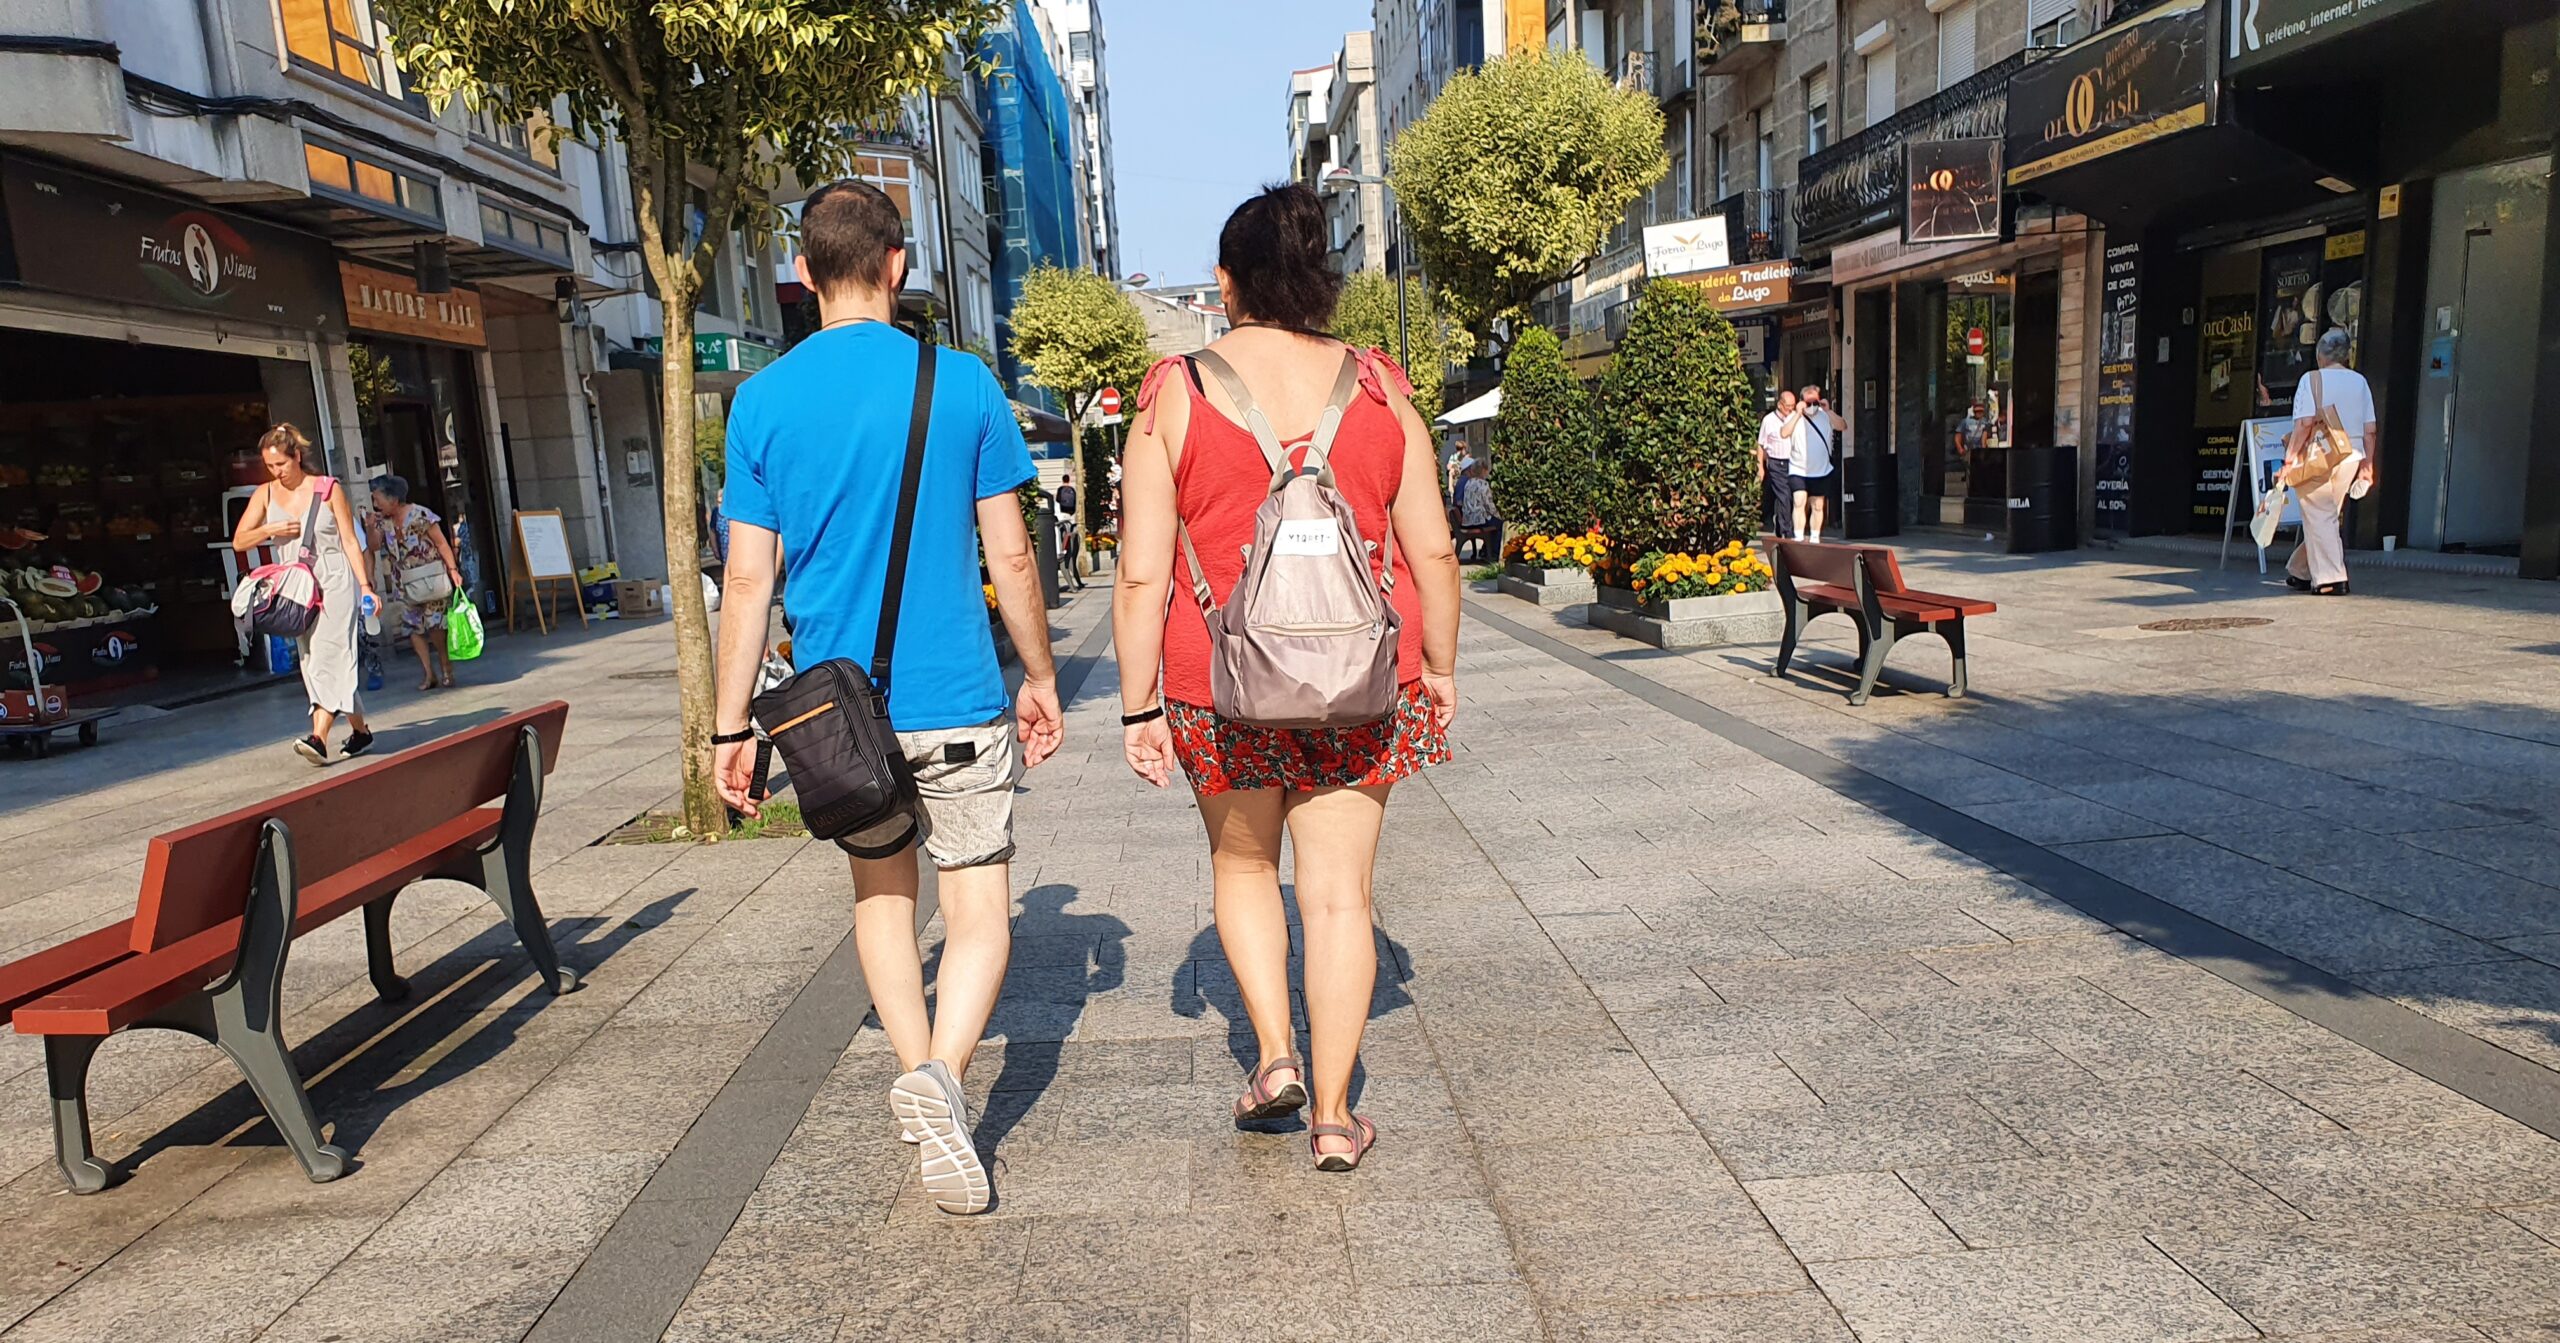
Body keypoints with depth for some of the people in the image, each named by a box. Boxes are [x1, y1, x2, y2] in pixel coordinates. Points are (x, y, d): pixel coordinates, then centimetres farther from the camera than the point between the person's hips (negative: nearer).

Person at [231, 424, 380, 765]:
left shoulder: (327, 488, 0)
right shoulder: (265, 494, 9)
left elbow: (350, 540, 0)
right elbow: (239, 542, 9)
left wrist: (365, 586, -6)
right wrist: (272, 529, -10)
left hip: (335, 581, -5)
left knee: (329, 654, -16)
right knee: (312, 661, 5)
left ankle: (319, 738, -23)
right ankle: (360, 731, 14)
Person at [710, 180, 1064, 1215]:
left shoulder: (763, 401, 0)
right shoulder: (961, 384, -4)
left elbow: (748, 580, -2)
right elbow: (1010, 557, -2)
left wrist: (731, 725, 5)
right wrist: (1040, 679, 9)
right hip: (956, 699, -2)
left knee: (882, 894, 21)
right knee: (978, 911, 5)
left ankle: (921, 1080, 23)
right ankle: (942, 1072, -18)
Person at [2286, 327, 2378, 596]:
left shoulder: (2311, 379, -6)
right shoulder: (2360, 381, 9)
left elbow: (2305, 422, -17)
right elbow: (2370, 430, 8)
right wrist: (2367, 465, 14)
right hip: (2351, 456, 5)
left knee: (2320, 518, -1)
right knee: (2328, 517, 14)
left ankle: (2331, 579, -5)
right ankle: (2300, 572, 23)